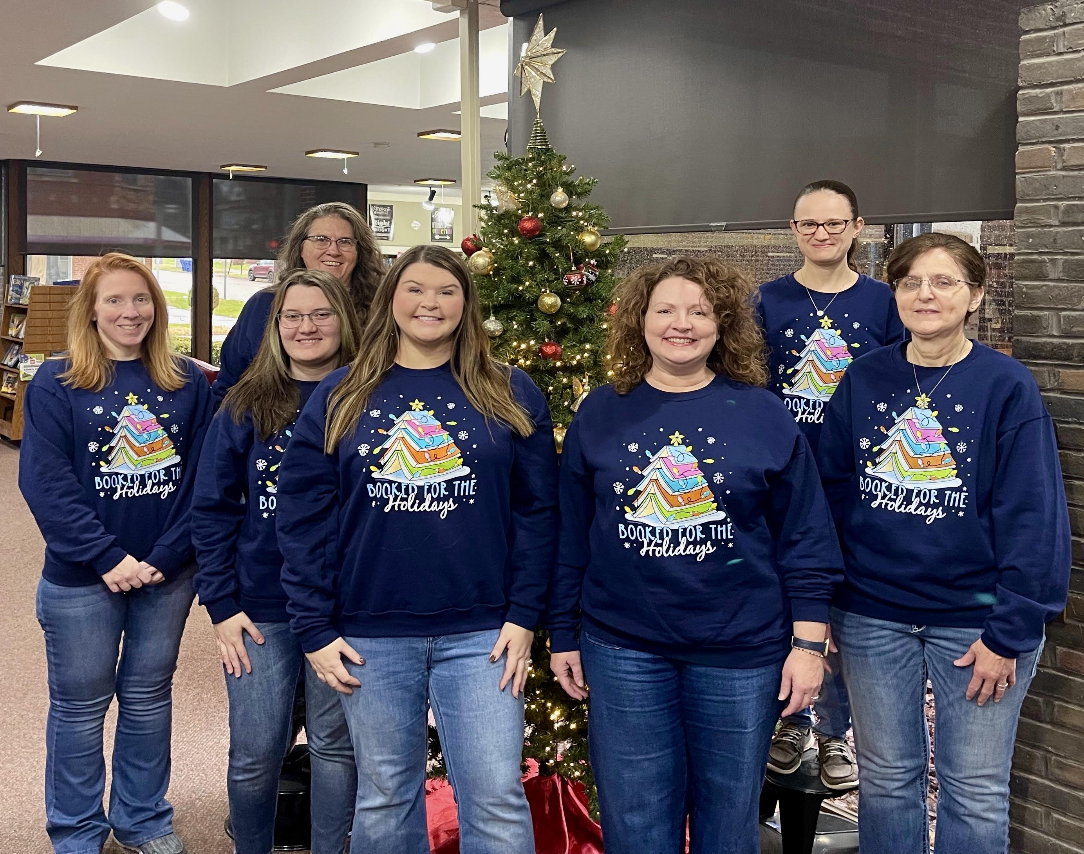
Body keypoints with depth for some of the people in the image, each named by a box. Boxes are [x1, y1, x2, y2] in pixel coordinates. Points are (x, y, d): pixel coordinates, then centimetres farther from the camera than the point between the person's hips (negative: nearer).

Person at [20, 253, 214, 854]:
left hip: (168, 576, 2)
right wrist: (107, 558, -18)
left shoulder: (188, 383, 1)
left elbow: (202, 477, -2)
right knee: (80, 707, 10)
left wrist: (167, 556, -13)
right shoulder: (56, 384, -5)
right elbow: (45, 482, -12)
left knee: (149, 699, 15)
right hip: (80, 578, -2)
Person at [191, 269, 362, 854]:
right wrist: (221, 604, -4)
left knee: (335, 744, 12)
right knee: (255, 755, 7)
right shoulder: (247, 405, 2)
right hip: (260, 608, 1)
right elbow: (212, 509, 2)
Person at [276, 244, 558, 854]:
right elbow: (302, 515, 2)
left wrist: (523, 617, -6)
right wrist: (316, 630, -4)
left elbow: (537, 510, 1)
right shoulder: (340, 398, 5)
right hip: (370, 636, 1)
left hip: (480, 635, -1)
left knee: (497, 800, 0)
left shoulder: (511, 395, 3)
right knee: (385, 800, 14)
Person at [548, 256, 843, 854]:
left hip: (742, 652, 0)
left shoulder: (763, 415, -2)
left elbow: (804, 537, -1)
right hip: (623, 651, 1)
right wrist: (563, 634, 6)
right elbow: (571, 534, 6)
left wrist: (809, 642, -4)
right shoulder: (599, 414, 2)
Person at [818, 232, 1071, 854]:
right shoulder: (863, 381, 2)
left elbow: (1033, 517, -10)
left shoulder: (1007, 387, -8)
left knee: (976, 793, 9)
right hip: (873, 616, 3)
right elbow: (831, 493, 5)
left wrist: (1010, 632, -13)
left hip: (976, 617, -2)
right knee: (886, 779, 15)